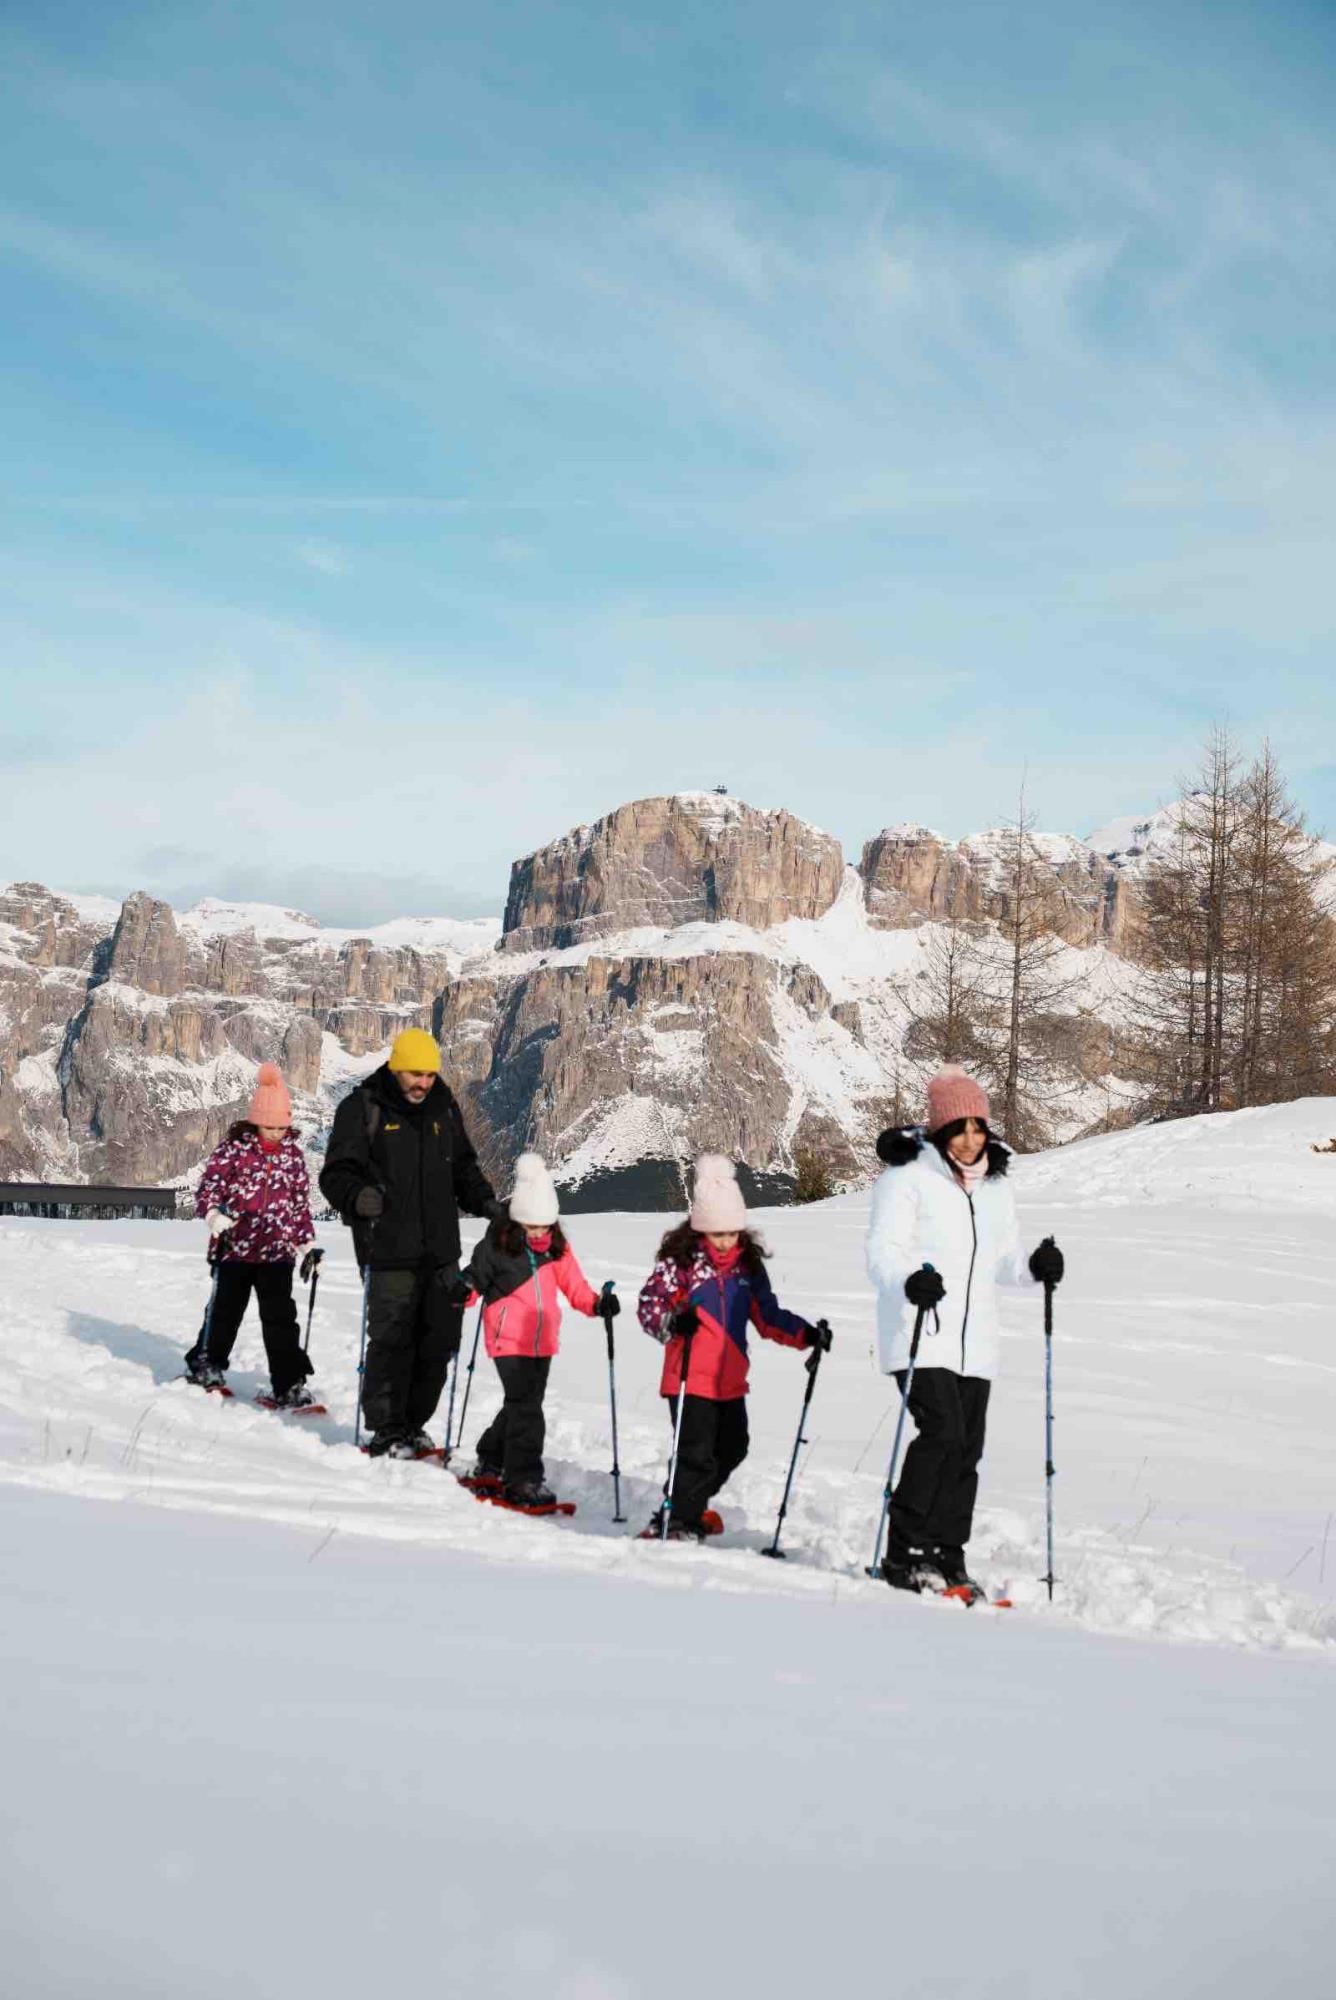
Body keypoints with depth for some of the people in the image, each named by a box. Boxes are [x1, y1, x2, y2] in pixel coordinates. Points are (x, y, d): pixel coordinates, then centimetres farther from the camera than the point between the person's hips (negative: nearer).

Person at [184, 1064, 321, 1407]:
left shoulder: (292, 1154, 8)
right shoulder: (233, 1149, -4)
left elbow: (301, 1203, 16)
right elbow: (208, 1187, -5)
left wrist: (307, 1244, 15)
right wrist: (213, 1214, -25)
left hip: (277, 1253, 2)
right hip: (235, 1249, -2)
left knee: (280, 1318, -2)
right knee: (224, 1312, 9)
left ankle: (290, 1385, 0)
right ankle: (205, 1366, 28)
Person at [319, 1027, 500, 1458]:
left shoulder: (443, 1108, 14)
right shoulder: (362, 1108, -3)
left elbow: (462, 1166, 24)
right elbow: (336, 1172, -7)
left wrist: (483, 1200, 7)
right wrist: (356, 1197, -27)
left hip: (440, 1250, 6)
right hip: (388, 1251, -6)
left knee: (439, 1338, 7)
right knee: (391, 1340, -6)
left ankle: (413, 1423, 22)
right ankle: (386, 1431, 6)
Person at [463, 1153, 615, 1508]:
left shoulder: (557, 1248, 4)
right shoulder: (496, 1246, -10)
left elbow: (574, 1284, 8)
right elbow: (476, 1278, -4)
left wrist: (596, 1304, -8)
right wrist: (462, 1290, -25)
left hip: (543, 1340, 6)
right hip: (509, 1340, -6)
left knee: (524, 1405, 16)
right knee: (524, 1407, -13)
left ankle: (491, 1463, 34)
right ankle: (523, 1479, -9)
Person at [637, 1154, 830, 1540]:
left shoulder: (748, 1263, 8)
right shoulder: (679, 1260, -10)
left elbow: (767, 1315, 13)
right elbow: (649, 1305, -11)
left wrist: (805, 1335, 1)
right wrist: (673, 1324, -32)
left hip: (731, 1381, 7)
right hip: (690, 1379, -7)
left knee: (730, 1450, 18)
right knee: (697, 1455, -11)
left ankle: (686, 1512, 36)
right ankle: (676, 1523, 4)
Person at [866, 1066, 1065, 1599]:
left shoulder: (994, 1187, 15)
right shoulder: (908, 1177, -6)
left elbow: (1004, 1260, 18)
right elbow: (882, 1252, -14)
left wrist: (1035, 1267, -4)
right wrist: (910, 1280, -35)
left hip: (974, 1343, 7)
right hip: (920, 1334, -7)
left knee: (967, 1449, 5)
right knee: (942, 1434, -19)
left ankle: (947, 1559, 15)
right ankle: (904, 1555, -10)